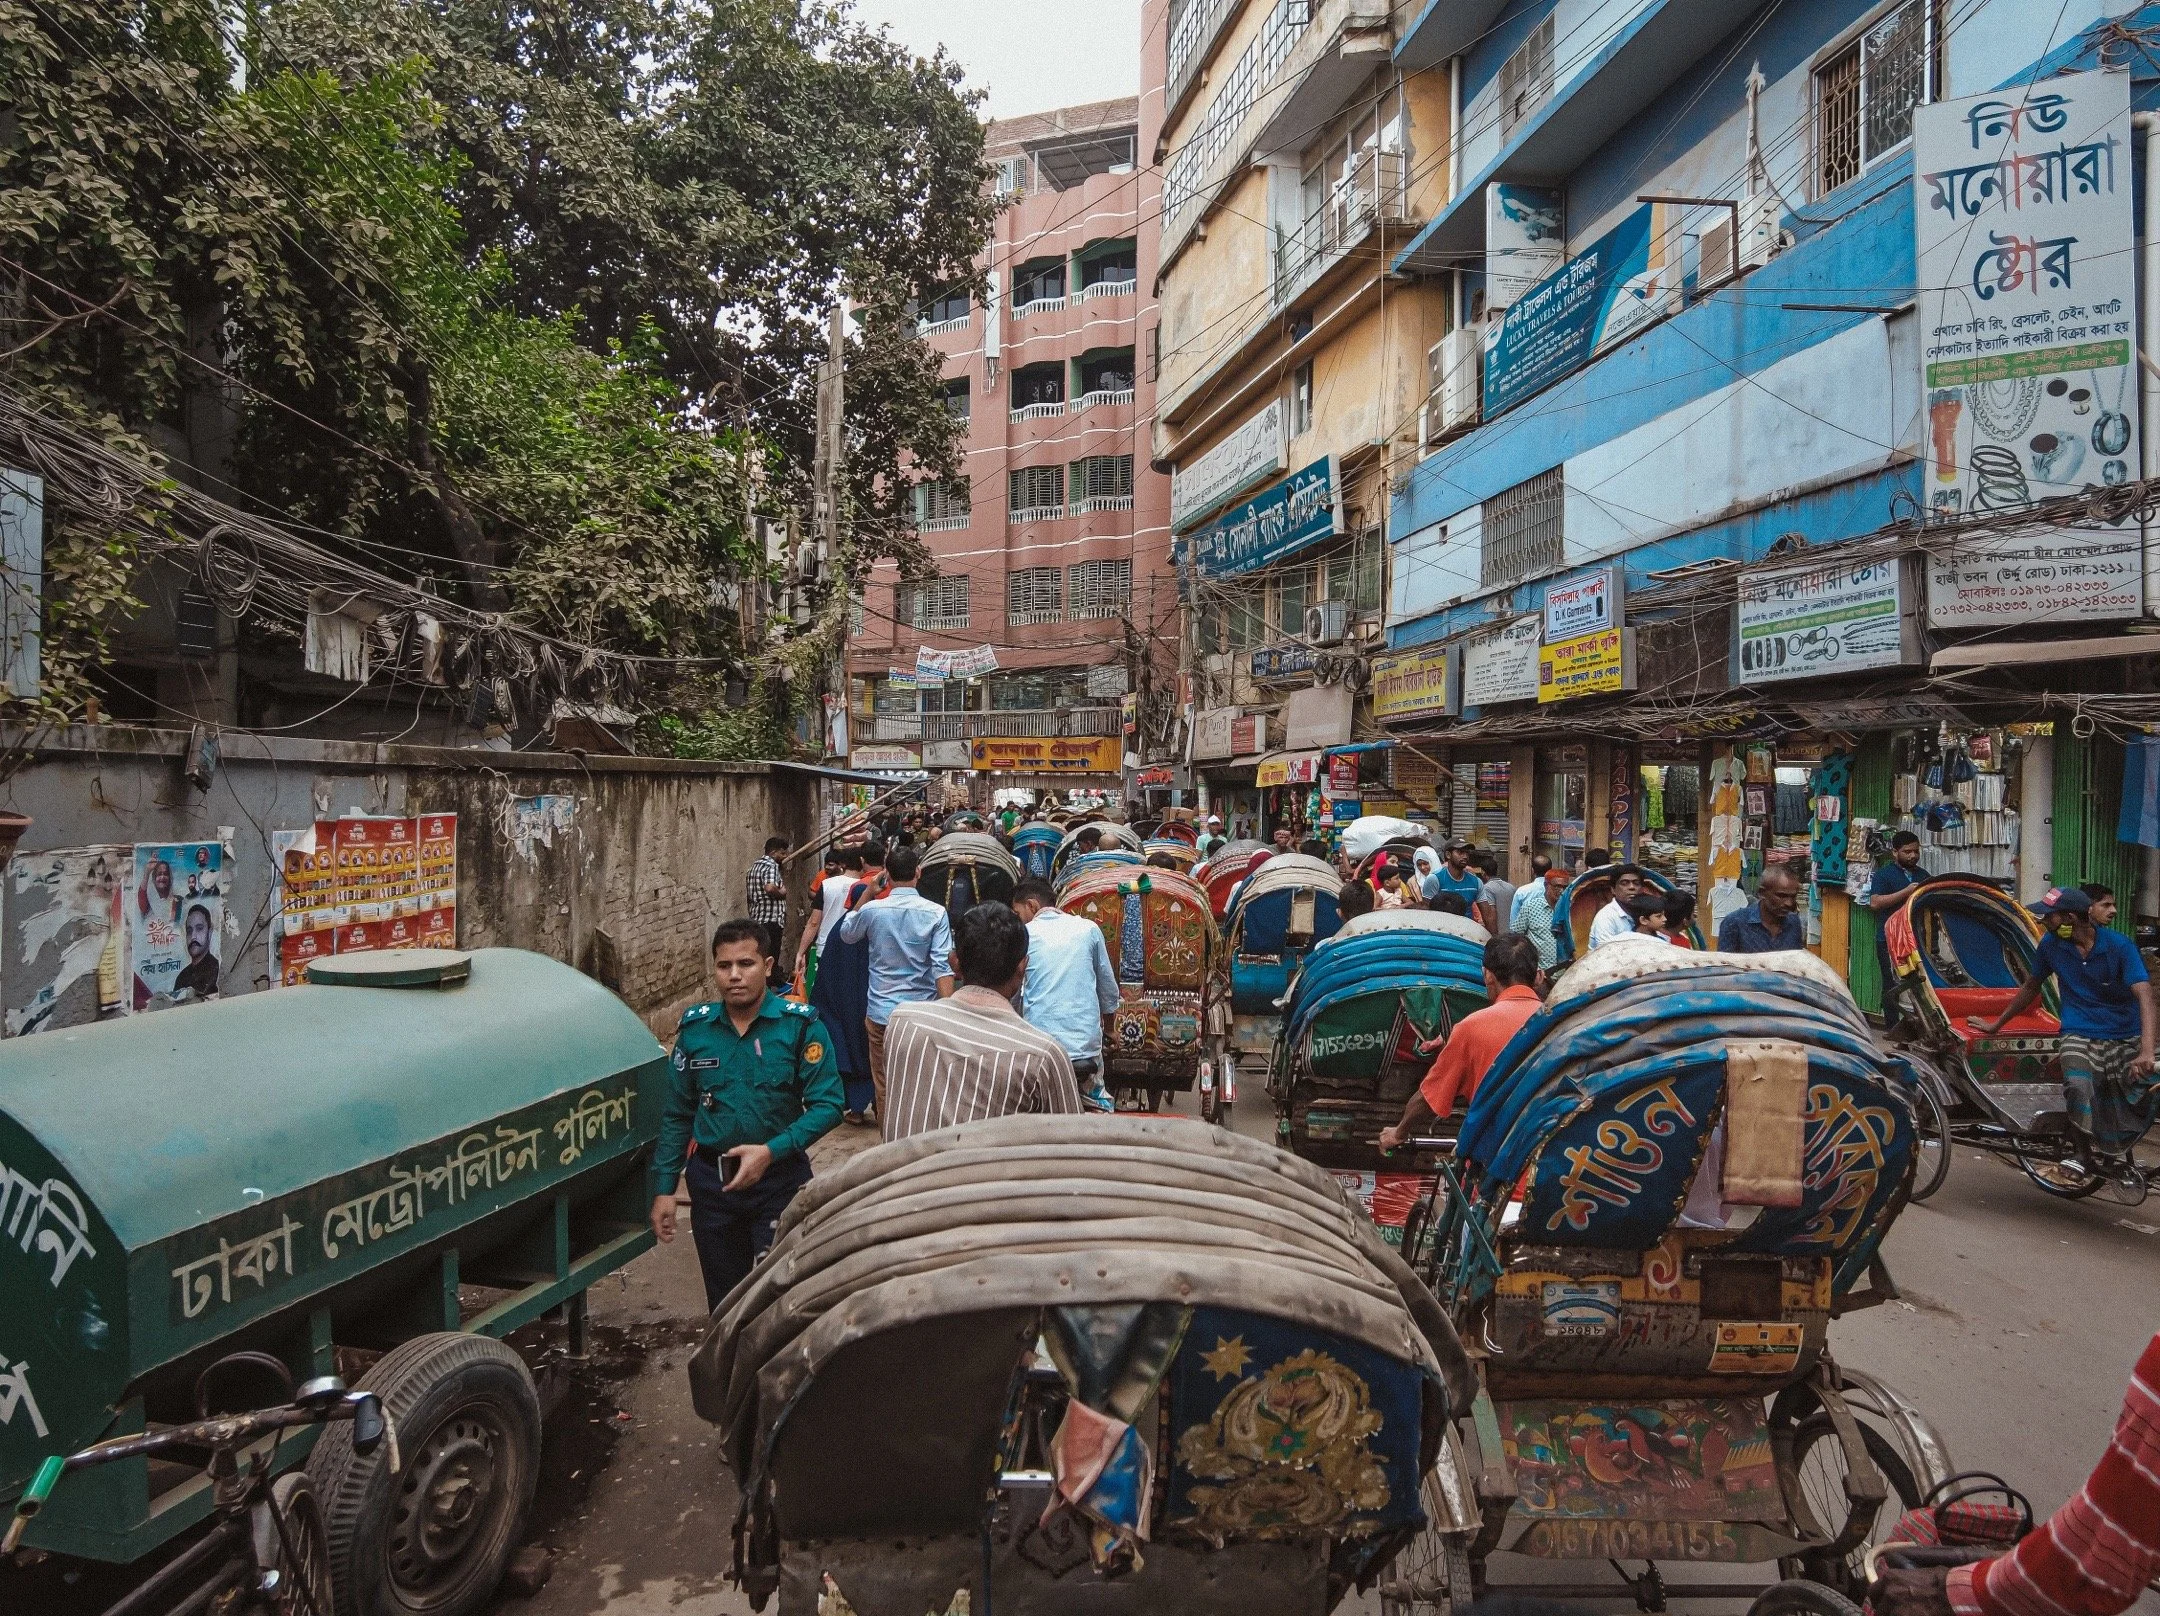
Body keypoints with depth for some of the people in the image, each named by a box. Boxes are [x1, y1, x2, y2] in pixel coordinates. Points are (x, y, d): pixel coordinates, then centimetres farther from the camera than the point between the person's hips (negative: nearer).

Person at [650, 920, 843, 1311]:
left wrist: (771, 1151, -23)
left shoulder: (800, 1025, -12)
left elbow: (827, 1105, -14)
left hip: (780, 1178, -3)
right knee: (723, 1298, 18)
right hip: (711, 1180, 4)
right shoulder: (695, 1028, -1)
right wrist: (664, 1189, 4)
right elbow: (676, 1115, 6)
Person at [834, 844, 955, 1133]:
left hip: (881, 1011, 1)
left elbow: (845, 934, 17)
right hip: (923, 1012, 0)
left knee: (885, 1086, 11)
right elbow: (942, 966, -14)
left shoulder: (872, 910, -6)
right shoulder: (935, 913, -9)